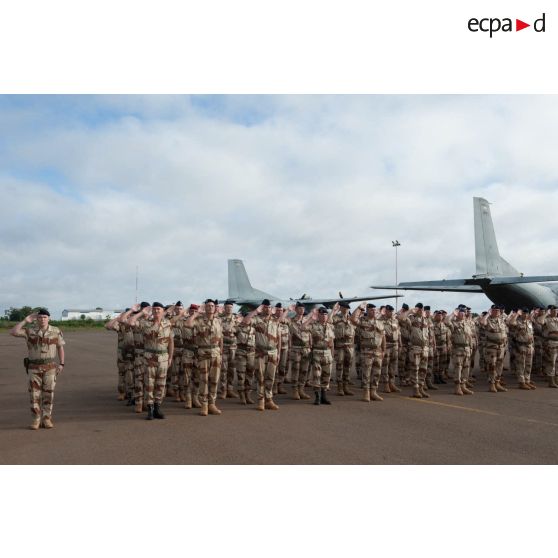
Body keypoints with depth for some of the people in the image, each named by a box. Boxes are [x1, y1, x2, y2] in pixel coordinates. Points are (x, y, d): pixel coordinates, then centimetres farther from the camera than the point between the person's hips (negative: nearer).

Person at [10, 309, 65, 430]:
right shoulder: (29, 331, -3)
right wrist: (25, 321, -15)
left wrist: (61, 364, -3)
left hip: (50, 367, 0)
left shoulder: (56, 331, -3)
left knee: (48, 393, 1)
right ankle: (36, 419, 10)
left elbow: (60, 348, 4)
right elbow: (13, 332, -17)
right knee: (34, 393, -1)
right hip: (34, 367, 1)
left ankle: (46, 419, 10)